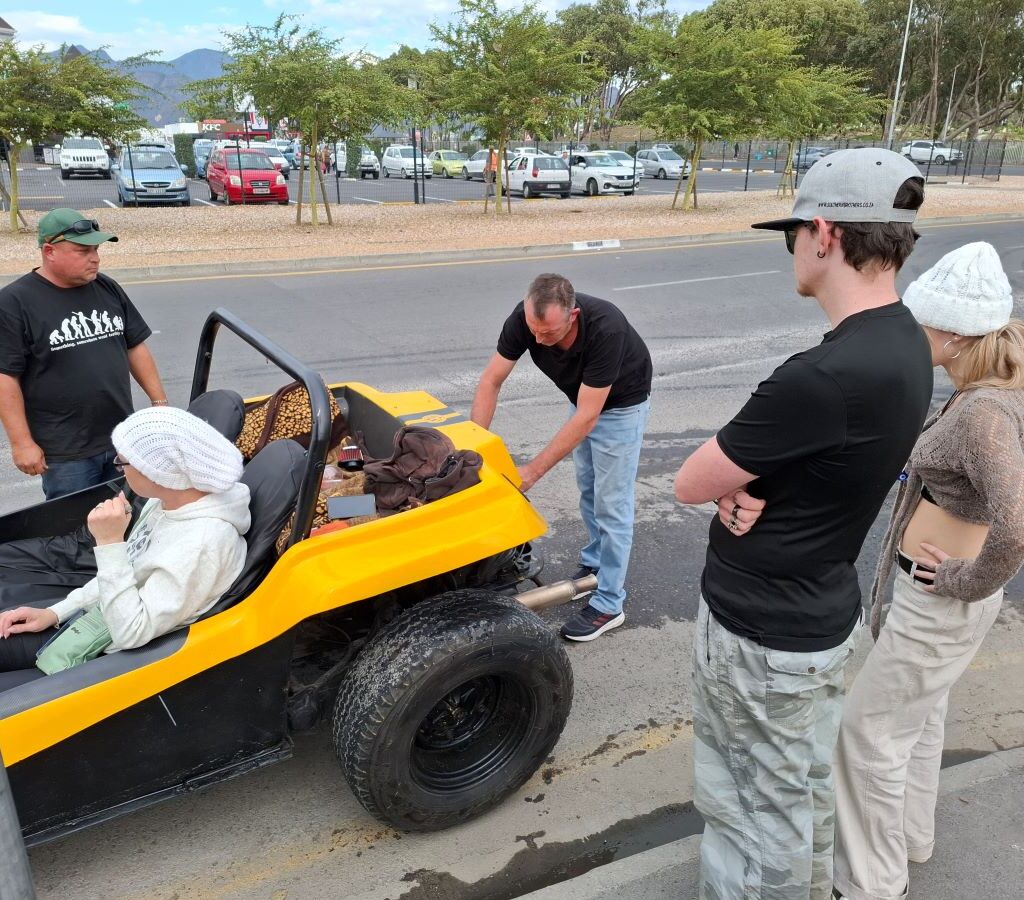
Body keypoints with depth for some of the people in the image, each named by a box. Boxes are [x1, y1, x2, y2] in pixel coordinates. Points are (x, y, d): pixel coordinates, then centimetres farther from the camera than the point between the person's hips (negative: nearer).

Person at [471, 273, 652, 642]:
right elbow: (491, 381, -20)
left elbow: (587, 417, -37)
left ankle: (609, 604, 7)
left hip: (621, 404, -6)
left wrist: (533, 470, -37)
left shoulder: (605, 329, -41)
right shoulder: (524, 318, -27)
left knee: (611, 503, -3)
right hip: (582, 397, 6)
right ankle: (594, 562, 39)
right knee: (587, 490, 18)